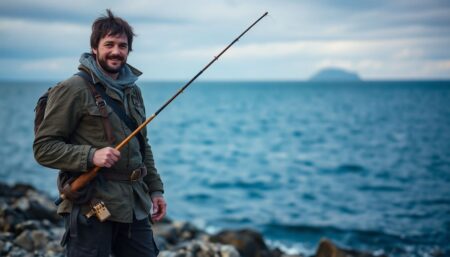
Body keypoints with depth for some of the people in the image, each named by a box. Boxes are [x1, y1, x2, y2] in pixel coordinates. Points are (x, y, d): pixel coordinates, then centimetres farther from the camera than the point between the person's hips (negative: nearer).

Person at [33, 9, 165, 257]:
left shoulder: (133, 91, 14)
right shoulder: (72, 90, -8)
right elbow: (43, 148, -10)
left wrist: (155, 189, 17)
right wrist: (91, 156, -23)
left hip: (135, 208, 7)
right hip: (90, 209, -6)